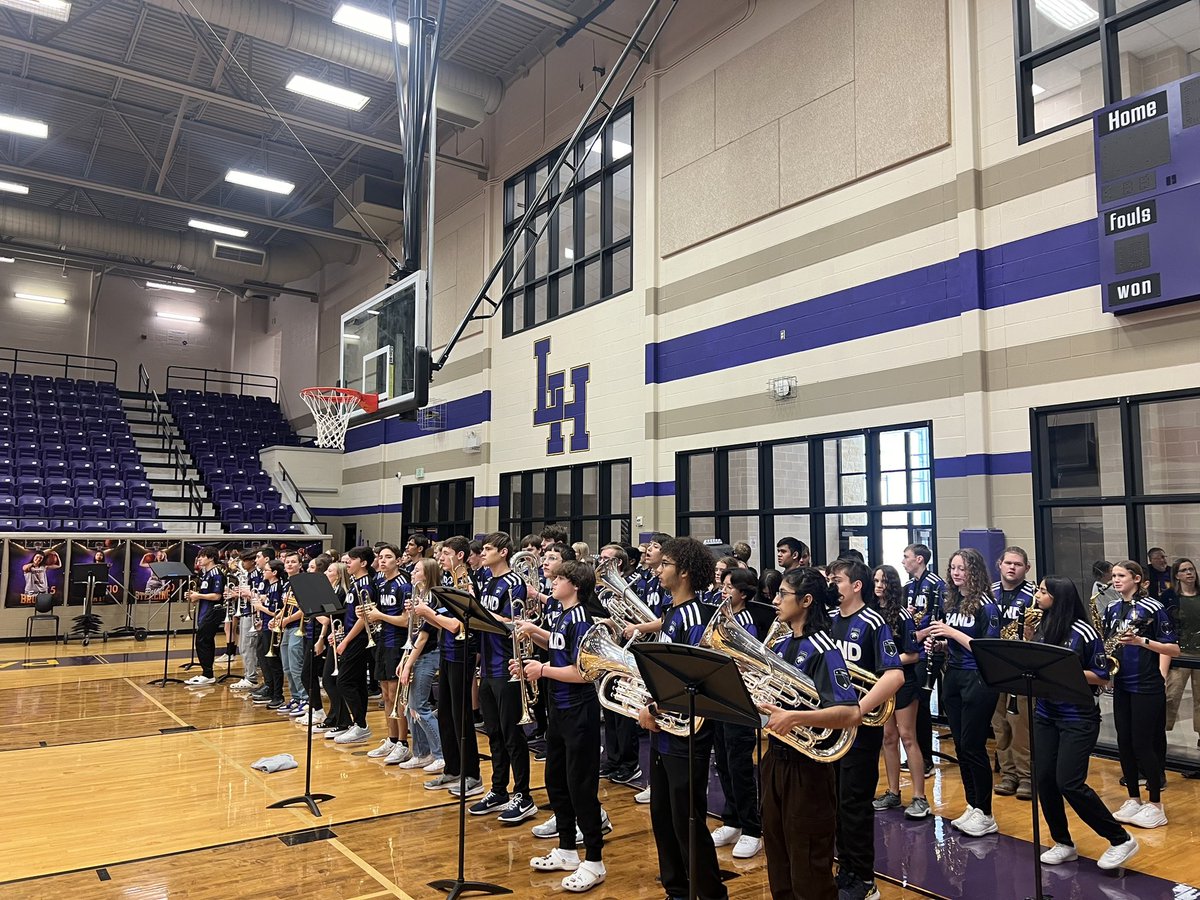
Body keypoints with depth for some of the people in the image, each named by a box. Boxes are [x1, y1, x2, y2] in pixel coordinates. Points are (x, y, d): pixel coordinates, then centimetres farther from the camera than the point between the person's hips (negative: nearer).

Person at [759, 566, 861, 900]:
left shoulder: (821, 649, -17)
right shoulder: (781, 646, 7)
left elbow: (852, 713, -27)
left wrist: (794, 717, -35)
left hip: (807, 768, -8)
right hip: (775, 760, 8)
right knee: (778, 866, 19)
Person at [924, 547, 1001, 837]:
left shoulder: (986, 605, -12)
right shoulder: (952, 602, 10)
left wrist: (952, 632, -20)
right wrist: (937, 643, 1)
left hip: (978, 680, -7)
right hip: (953, 678, 7)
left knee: (973, 745, -3)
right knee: (960, 745, 11)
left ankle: (985, 815, 9)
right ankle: (972, 807, 23)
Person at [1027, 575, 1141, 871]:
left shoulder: (1082, 631, -11)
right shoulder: (1041, 627, 5)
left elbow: (1101, 677, -8)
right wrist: (1028, 638, -2)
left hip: (1078, 718, -6)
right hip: (1045, 714, 6)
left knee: (1069, 783, -9)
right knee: (1044, 780, 5)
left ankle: (1121, 840, 10)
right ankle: (1063, 844, 22)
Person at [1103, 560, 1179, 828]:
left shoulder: (1153, 607, -9)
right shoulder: (1111, 610, 10)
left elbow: (1174, 649, -11)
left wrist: (1140, 640, -24)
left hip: (1147, 687, -6)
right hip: (1121, 686, 6)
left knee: (1143, 744, -2)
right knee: (1124, 743, 9)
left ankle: (1156, 805, 11)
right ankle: (1134, 798, 22)